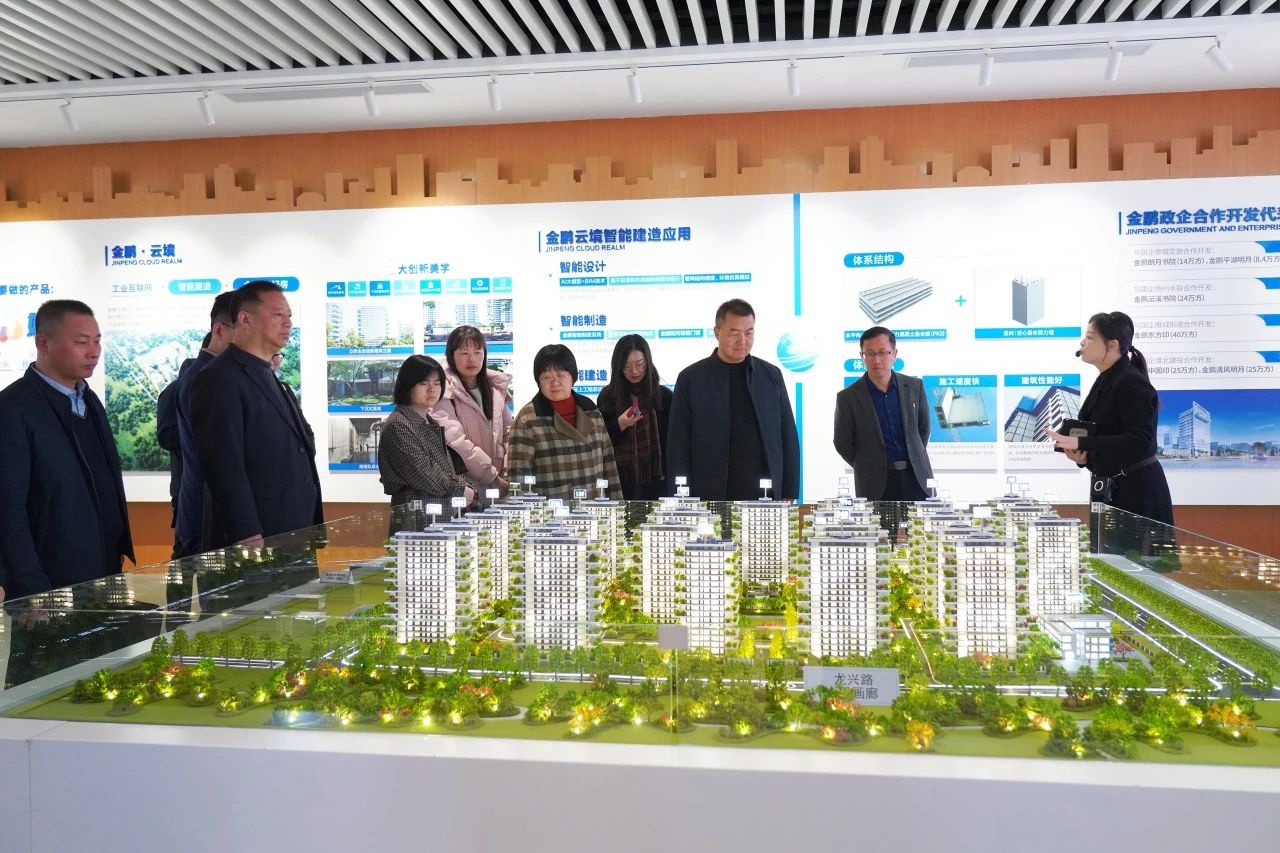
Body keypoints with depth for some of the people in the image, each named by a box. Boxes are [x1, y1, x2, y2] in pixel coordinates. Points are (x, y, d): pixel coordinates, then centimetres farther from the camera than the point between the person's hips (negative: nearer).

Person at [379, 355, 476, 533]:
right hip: (414, 517, -8)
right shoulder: (398, 426, -10)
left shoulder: (433, 423, 18)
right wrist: (462, 491, -7)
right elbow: (423, 475, -15)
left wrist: (466, 487, -4)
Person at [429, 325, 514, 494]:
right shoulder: (444, 391, -9)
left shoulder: (496, 387, 11)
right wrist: (493, 476, -14)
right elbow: (455, 441, -16)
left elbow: (508, 433, 12)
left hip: (498, 483, 5)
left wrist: (508, 475, -1)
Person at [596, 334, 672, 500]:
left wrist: (669, 481, 1)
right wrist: (620, 425, -12)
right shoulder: (608, 397, 4)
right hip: (619, 481, 0)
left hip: (655, 481, 0)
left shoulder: (663, 396, 3)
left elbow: (671, 442, 6)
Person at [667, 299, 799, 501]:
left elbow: (788, 439, 11)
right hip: (711, 498, -2)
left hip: (766, 498, 2)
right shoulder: (691, 379, 2)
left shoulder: (771, 376, 9)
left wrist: (790, 495, 6)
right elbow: (678, 446, 1)